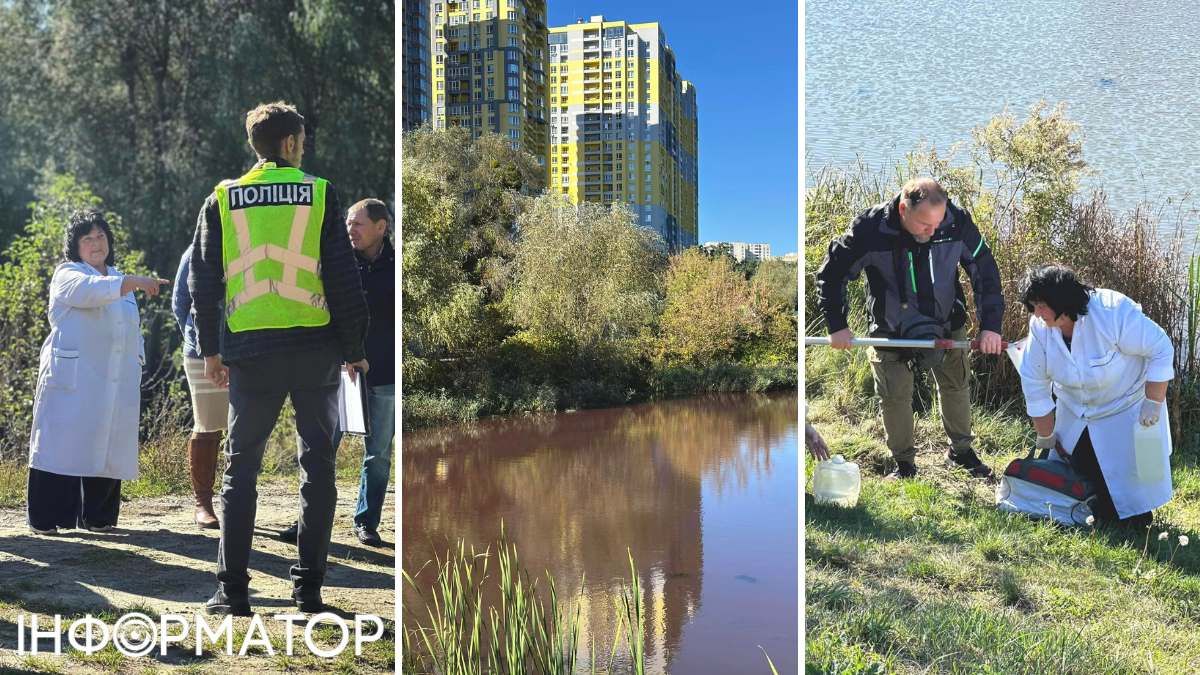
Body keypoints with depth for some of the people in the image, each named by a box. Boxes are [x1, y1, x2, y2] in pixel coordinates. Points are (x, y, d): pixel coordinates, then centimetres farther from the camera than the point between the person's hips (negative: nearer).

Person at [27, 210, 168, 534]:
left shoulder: (119, 279, 22)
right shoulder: (68, 275, 0)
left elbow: (133, 327, 26)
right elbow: (93, 291, -24)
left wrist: (138, 360, 15)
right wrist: (136, 281, -38)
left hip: (115, 383, 6)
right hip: (72, 379, -6)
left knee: (107, 448, 6)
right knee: (62, 446, -5)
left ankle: (97, 517, 14)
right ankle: (47, 519, 1)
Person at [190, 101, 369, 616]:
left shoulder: (223, 198, 7)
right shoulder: (319, 194, 0)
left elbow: (204, 279, 7)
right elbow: (344, 278, -3)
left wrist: (210, 349, 15)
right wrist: (355, 349, 4)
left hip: (250, 350, 2)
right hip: (315, 346, -1)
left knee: (241, 467, 11)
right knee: (318, 467, 8)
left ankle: (232, 589, 12)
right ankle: (308, 587, 10)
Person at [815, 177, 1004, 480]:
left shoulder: (957, 222, -22)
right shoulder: (869, 228, -28)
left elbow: (985, 271, -10)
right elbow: (831, 274, -15)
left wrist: (990, 325, -15)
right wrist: (837, 325, -17)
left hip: (947, 323, 2)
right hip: (891, 328, -2)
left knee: (956, 386, 14)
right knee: (894, 397, 2)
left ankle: (961, 450, 37)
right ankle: (904, 463, 22)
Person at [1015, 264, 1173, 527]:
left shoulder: (1114, 312, -32)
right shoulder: (1040, 327, -17)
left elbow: (1161, 350, -22)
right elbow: (1034, 385, -9)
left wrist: (1153, 404, -22)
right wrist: (1046, 437, -3)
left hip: (1126, 411, -4)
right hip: (1075, 414, 4)